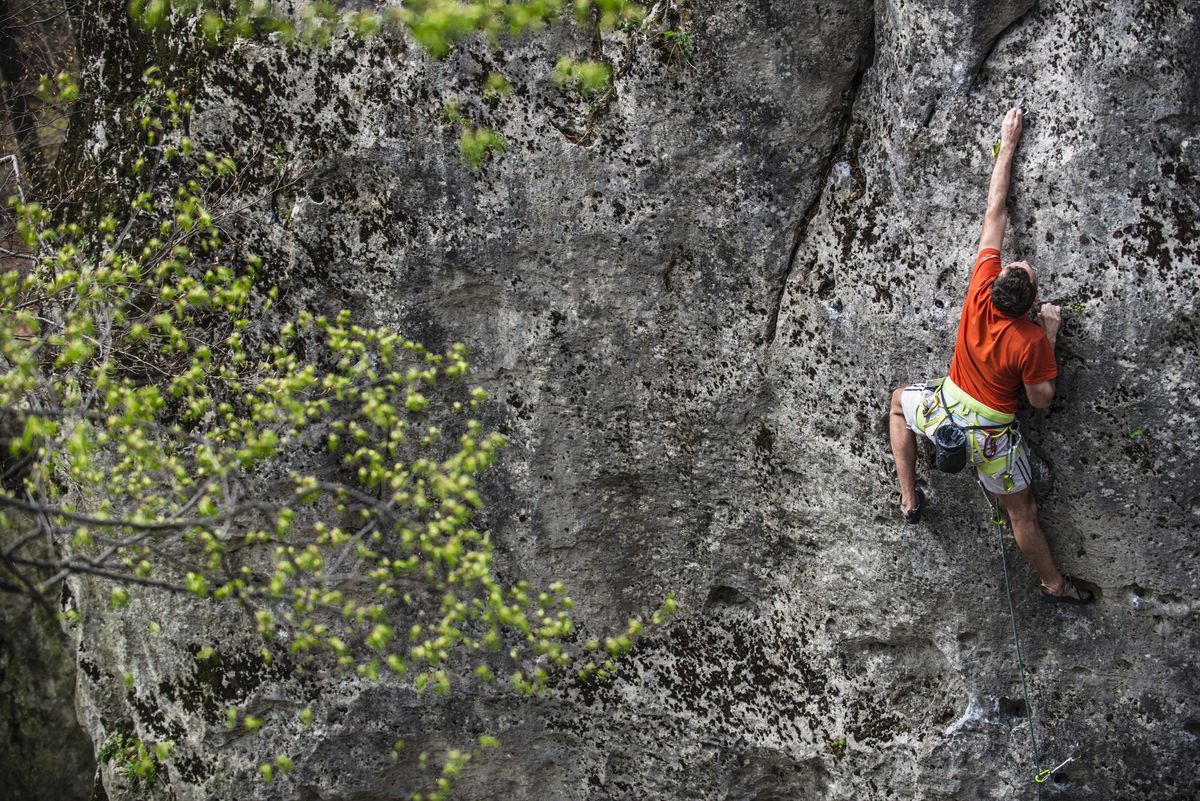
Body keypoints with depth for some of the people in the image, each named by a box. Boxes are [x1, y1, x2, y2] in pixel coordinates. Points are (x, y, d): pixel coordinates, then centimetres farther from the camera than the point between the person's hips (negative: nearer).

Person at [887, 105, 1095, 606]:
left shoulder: (983, 287, -20)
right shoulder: (1031, 340, -28)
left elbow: (994, 215, -12)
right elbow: (1041, 399, -14)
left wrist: (1007, 147, -5)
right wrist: (1050, 335, -11)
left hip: (946, 412, 3)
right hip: (992, 435, -3)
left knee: (900, 400, 34)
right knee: (1023, 512, 14)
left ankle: (908, 498, 30)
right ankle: (1055, 585, 30)